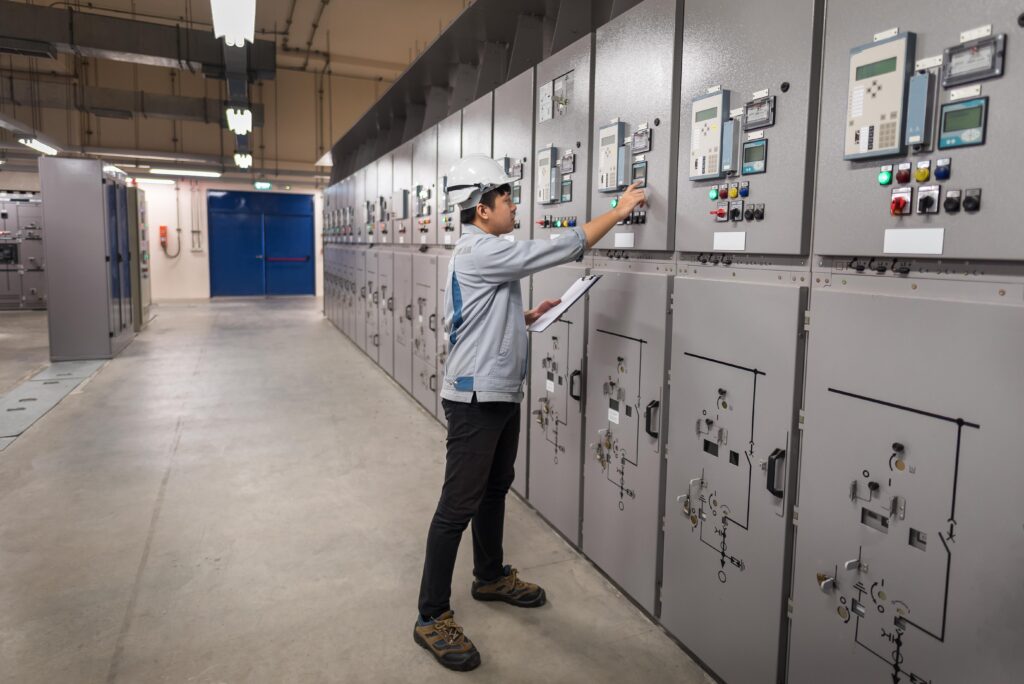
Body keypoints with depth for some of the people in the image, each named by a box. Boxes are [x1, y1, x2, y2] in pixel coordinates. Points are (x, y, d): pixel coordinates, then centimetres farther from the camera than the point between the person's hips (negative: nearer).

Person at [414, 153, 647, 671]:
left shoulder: (478, 252, 14)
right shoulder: (481, 252, -19)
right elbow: (561, 248, -20)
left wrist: (526, 318, 11)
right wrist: (619, 211, -11)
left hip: (499, 394, 11)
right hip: (475, 398, -10)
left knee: (495, 488, 21)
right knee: (458, 505, -4)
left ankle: (490, 576, 39)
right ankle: (432, 617, 8)